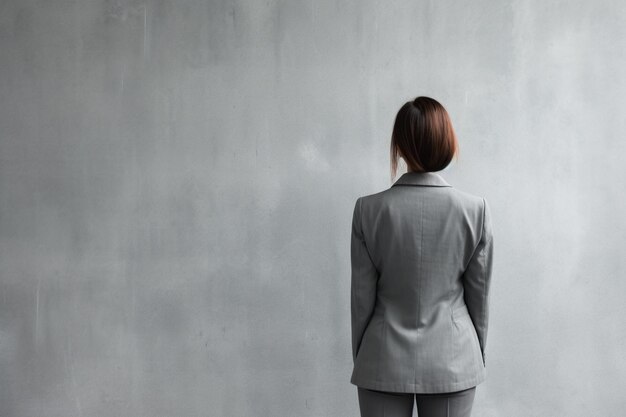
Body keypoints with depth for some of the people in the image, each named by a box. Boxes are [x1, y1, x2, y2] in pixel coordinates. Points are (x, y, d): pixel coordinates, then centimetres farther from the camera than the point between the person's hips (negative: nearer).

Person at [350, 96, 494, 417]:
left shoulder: (369, 210, -10)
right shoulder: (475, 209, -9)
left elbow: (361, 297, -4)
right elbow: (479, 295, -1)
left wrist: (360, 358, 9)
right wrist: (477, 356, 13)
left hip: (385, 363, 0)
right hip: (452, 363, 1)